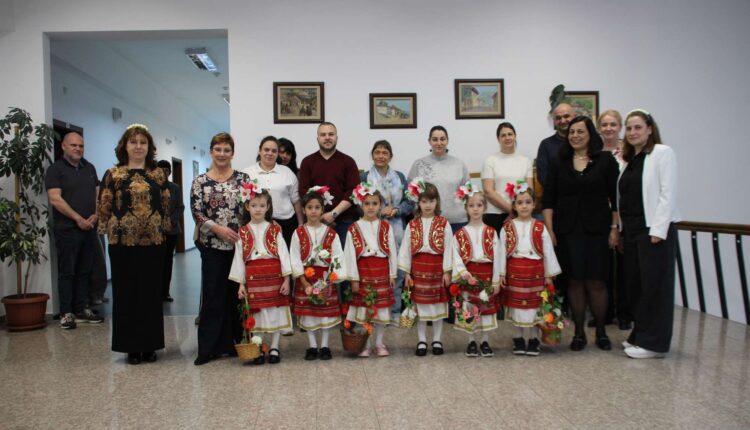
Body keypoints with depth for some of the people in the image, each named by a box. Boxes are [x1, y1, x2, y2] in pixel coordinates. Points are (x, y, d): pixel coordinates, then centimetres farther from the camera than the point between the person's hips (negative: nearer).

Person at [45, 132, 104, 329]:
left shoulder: (89, 168, 14)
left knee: (84, 271, 10)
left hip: (89, 229, 6)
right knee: (67, 272, -1)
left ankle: (82, 310, 17)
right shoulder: (55, 169, -4)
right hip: (67, 229, -5)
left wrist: (96, 215, -3)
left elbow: (98, 194, 15)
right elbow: (55, 200, -13)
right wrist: (78, 218, -15)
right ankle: (66, 313, 6)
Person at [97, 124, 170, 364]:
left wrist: (163, 230, 5)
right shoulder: (113, 175, 3)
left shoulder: (158, 175, 9)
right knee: (126, 294, 5)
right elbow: (103, 207, 2)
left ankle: (150, 345, 17)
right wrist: (111, 231, -4)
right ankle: (131, 347, 16)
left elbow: (166, 206, 11)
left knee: (151, 293, 6)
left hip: (153, 242, 2)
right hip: (123, 242, -1)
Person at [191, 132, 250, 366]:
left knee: (237, 294, 6)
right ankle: (209, 347, 12)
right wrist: (218, 229, -13)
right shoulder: (200, 181, 4)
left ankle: (236, 342, 19)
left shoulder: (243, 178, 5)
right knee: (213, 296, 3)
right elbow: (197, 213, -1)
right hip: (212, 246, 0)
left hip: (240, 244, 1)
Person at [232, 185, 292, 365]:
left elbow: (283, 253, -1)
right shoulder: (243, 232, 5)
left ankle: (274, 348, 18)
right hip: (253, 278, 0)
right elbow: (239, 258, 5)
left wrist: (286, 279, -6)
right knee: (256, 313, 4)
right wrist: (241, 283, 0)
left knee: (275, 312, 5)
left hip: (274, 276, 0)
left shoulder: (275, 229, 3)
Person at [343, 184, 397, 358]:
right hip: (363, 272, -1)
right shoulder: (354, 228, -2)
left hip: (381, 272, 1)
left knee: (381, 309, 7)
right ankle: (366, 344, 18)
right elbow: (350, 254, -3)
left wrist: (392, 275, 3)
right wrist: (354, 278, -6)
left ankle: (379, 343, 22)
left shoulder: (386, 227, 4)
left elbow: (392, 251, 5)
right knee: (363, 309, 4)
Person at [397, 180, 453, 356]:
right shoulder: (412, 225, 2)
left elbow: (448, 248, -4)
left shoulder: (444, 224, -2)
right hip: (418, 267, 1)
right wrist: (406, 272, -2)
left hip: (437, 267, -1)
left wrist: (447, 271, -7)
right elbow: (405, 248, 1)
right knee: (420, 304, 8)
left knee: (438, 304, 7)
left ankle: (437, 340, 21)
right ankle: (422, 341, 19)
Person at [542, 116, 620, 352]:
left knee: (596, 281, 1)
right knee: (575, 281, 4)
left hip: (596, 229, -1)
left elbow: (615, 197, 2)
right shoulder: (559, 162, 7)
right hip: (567, 230, 1)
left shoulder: (606, 160, 3)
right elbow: (548, 198, 4)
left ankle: (601, 332, 18)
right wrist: (549, 229, -3)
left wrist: (614, 228, -3)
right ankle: (579, 332, 15)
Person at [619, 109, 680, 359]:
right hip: (632, 230, 7)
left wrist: (658, 230, -17)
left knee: (655, 284, -2)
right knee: (634, 284, 10)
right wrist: (619, 228, 6)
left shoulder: (662, 153, -4)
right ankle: (640, 335, 23)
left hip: (655, 229, -7)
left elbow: (668, 193, -12)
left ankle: (653, 343, 6)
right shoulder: (628, 159, 15)